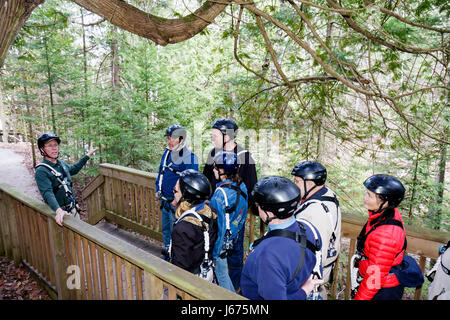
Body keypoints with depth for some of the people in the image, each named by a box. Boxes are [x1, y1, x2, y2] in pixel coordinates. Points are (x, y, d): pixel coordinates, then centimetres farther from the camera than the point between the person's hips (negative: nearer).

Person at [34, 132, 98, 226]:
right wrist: (58, 210, -48)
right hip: (58, 213, -7)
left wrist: (88, 155, 25)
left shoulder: (61, 163, 4)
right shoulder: (41, 171, -20)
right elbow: (47, 193, -32)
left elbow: (73, 169, 24)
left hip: (73, 209, 7)